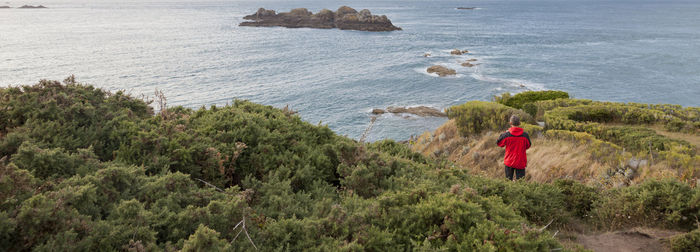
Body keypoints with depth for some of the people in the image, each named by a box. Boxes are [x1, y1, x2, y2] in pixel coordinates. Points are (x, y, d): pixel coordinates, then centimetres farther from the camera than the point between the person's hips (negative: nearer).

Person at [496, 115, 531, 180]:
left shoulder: (506, 135, -13)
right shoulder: (525, 135, -9)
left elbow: (499, 143, 4)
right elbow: (528, 146, 7)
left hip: (509, 161, 0)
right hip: (521, 162, 0)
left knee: (508, 180, 13)